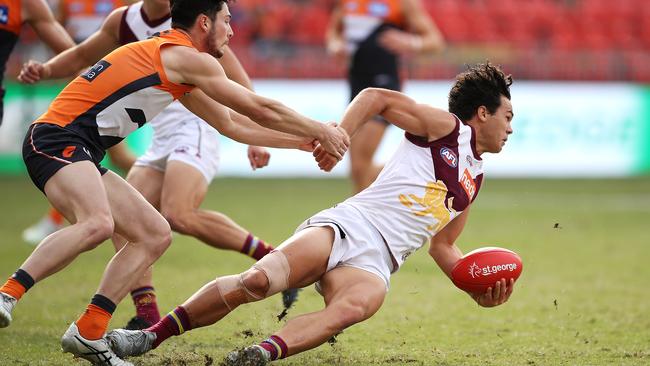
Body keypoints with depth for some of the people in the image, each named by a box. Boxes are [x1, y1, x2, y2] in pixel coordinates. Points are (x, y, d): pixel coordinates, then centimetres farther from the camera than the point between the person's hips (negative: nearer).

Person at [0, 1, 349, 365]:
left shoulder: (178, 70, 22)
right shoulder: (188, 58, -8)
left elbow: (231, 124, 31)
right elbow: (260, 109, -3)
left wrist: (303, 142, 32)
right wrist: (320, 130, 11)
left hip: (80, 156, 10)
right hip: (57, 139, -10)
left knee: (155, 235, 8)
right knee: (97, 224, -36)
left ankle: (88, 333, 3)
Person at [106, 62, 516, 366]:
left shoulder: (475, 180, 28)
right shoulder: (446, 126, 10)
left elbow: (443, 246, 34)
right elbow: (377, 97, 4)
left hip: (374, 262, 4)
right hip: (349, 225, -4)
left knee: (351, 308, -34)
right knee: (258, 279, -27)